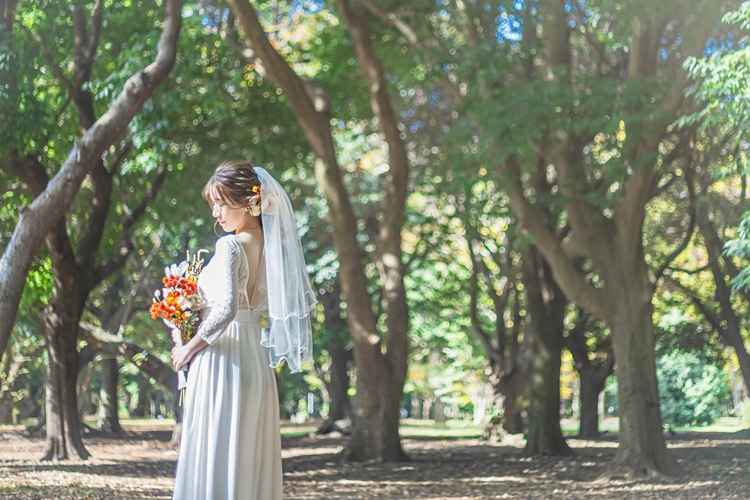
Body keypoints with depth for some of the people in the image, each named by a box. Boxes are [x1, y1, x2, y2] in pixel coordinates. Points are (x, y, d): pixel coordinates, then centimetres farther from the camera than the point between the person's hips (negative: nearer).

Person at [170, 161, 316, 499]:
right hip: (257, 360, 8)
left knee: (214, 454, -3)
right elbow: (302, 300, 15)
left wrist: (191, 347, -12)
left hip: (222, 356, -8)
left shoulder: (231, 246, -13)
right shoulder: (270, 246, 8)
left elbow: (227, 308, -25)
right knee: (251, 454, 11)